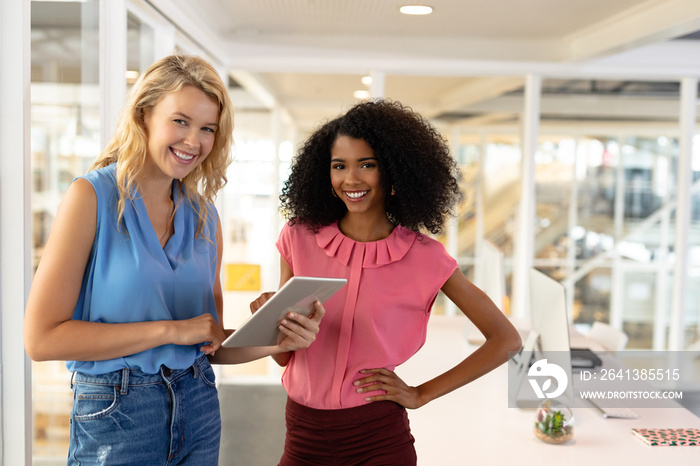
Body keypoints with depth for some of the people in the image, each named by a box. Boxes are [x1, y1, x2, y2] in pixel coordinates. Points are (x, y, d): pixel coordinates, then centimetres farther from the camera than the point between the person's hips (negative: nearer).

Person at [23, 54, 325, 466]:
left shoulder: (204, 215, 4)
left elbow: (213, 345, 9)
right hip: (116, 414, -4)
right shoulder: (93, 196, -10)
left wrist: (277, 340, -9)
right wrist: (170, 329, -17)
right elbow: (42, 338, -15)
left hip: (199, 408, 5)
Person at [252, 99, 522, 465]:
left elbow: (505, 339, -3)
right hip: (303, 436, 3)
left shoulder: (424, 257, -10)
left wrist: (422, 394, -5)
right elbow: (284, 356, 2)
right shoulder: (299, 239, -3)